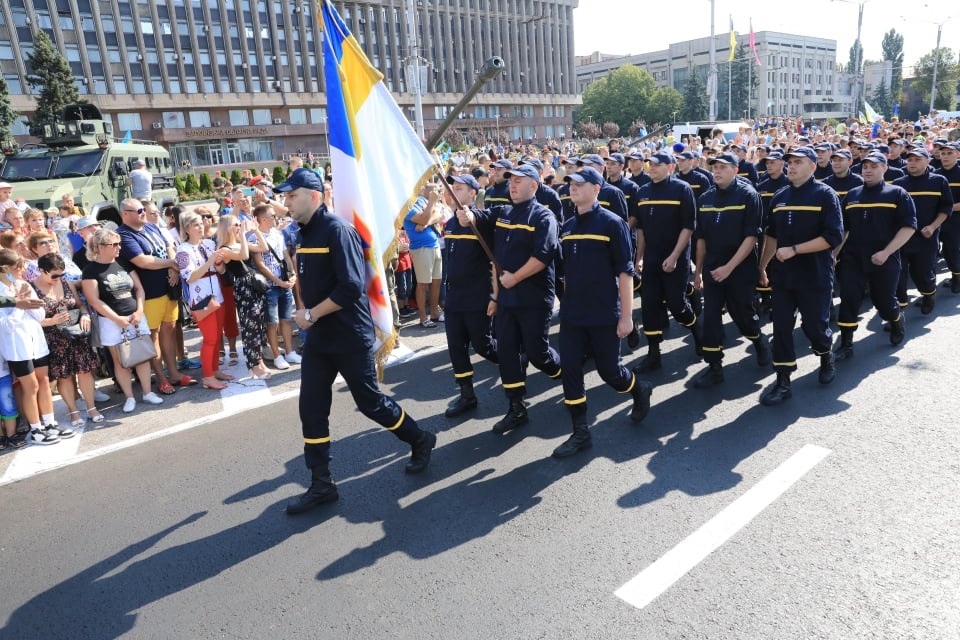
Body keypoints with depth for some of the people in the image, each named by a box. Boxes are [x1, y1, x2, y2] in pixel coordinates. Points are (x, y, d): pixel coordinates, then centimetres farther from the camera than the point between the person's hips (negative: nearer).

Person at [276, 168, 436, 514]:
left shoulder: (338, 229, -17)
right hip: (317, 337, 8)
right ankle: (321, 484, 18)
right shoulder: (304, 232, 10)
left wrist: (311, 314, -17)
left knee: (370, 401, 5)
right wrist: (308, 316, 5)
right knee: (311, 408, 6)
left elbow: (351, 287, -25)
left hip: (350, 335, -8)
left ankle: (420, 441, 30)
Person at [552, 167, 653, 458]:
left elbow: (625, 271, -10)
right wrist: (565, 303, 14)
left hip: (604, 315, -5)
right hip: (572, 314, 5)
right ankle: (580, 433, 14)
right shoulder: (566, 226, 9)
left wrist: (626, 315, -13)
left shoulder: (612, 223, -8)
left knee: (609, 371, 5)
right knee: (570, 372, 2)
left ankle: (640, 390, 38)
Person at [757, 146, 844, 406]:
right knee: (781, 327, 1)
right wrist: (762, 266, 14)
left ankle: (826, 356, 39)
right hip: (783, 275, 4)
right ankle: (783, 382, 8)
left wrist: (793, 250, -21)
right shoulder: (780, 197, 9)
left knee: (814, 325, 7)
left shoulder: (825, 195, -7)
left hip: (815, 276, -4)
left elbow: (833, 237, -16)